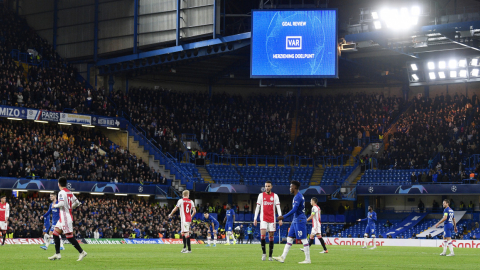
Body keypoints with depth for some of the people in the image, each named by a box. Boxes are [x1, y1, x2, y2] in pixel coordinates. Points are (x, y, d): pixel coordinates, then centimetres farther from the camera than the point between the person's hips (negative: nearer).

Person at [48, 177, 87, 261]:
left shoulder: (61, 192, -13)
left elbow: (62, 203, -25)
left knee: (69, 236, -9)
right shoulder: (70, 193, 13)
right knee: (55, 234, 11)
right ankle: (57, 254, 10)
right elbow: (77, 203, 16)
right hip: (63, 218, 10)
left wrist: (55, 205, -8)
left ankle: (82, 252, -7)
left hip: (66, 217, -10)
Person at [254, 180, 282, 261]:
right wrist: (255, 219, 1)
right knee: (263, 235, -16)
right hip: (263, 218, -1)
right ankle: (264, 253, -4)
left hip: (272, 219, 1)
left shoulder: (275, 196, 6)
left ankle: (270, 256, 6)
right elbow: (257, 207, 7)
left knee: (271, 236, 1)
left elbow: (278, 208, 3)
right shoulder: (261, 195, 6)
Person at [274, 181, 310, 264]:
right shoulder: (297, 196, 17)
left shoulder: (298, 197, -16)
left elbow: (294, 210, -22)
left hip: (299, 221, -11)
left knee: (303, 240, -6)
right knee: (289, 238, 8)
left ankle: (308, 259, -3)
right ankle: (283, 258, 8)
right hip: (295, 221, 11)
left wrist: (284, 217, -21)